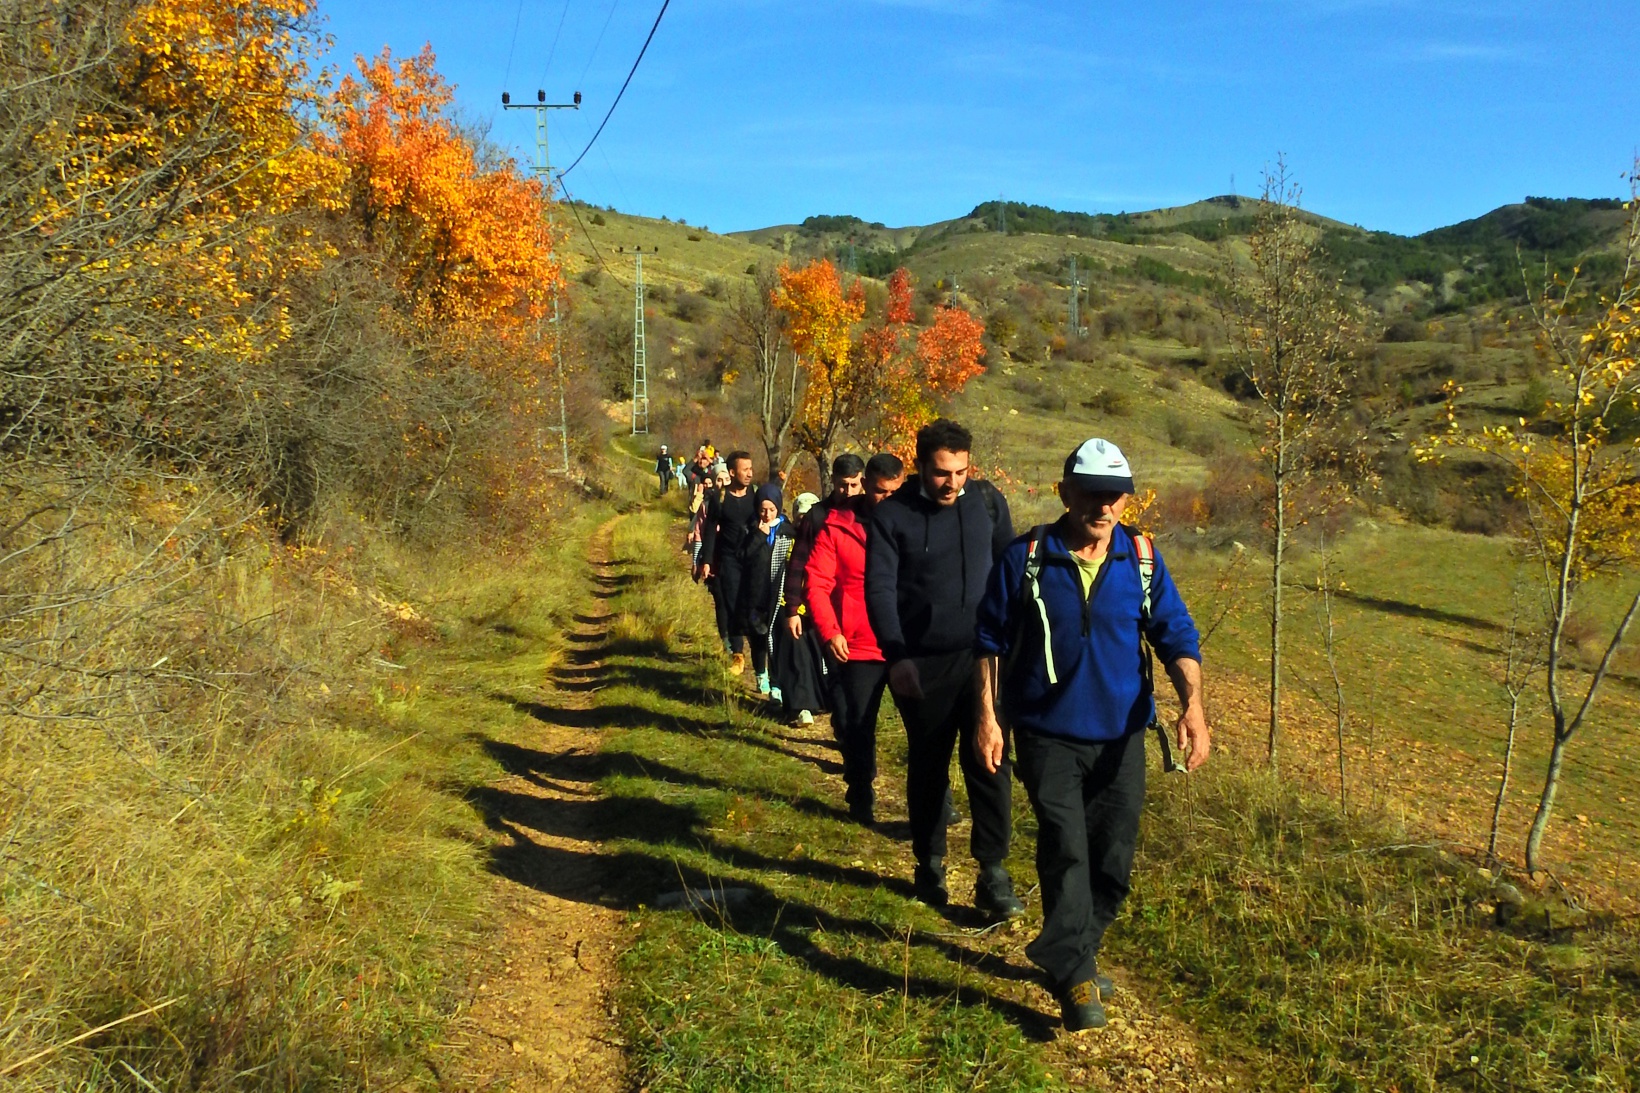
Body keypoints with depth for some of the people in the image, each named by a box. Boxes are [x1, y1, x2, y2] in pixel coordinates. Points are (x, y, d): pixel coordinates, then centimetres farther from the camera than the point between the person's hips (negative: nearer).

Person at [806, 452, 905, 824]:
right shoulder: (836, 527, -1)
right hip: (857, 647, -1)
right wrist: (829, 631, -14)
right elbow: (818, 583, -4)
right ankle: (861, 800, 26)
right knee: (857, 727, 9)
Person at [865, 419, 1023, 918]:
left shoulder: (987, 500, 0)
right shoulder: (892, 514, -8)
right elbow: (880, 588, -11)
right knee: (927, 765, 12)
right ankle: (930, 866, 27)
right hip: (921, 663, -1)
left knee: (989, 761, -1)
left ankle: (992, 873, 8)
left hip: (982, 654, 1)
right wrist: (896, 657, -20)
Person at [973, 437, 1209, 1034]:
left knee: (1112, 858, 10)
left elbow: (1177, 636, -1)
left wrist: (1192, 704, -17)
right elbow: (990, 641, -2)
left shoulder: (1143, 559, -2)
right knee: (1066, 850, -12)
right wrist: (988, 717, -6)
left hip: (1119, 736, 3)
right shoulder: (1025, 558, -8)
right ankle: (1075, 975, 0)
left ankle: (1072, 957, 31)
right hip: (1047, 734, -3)